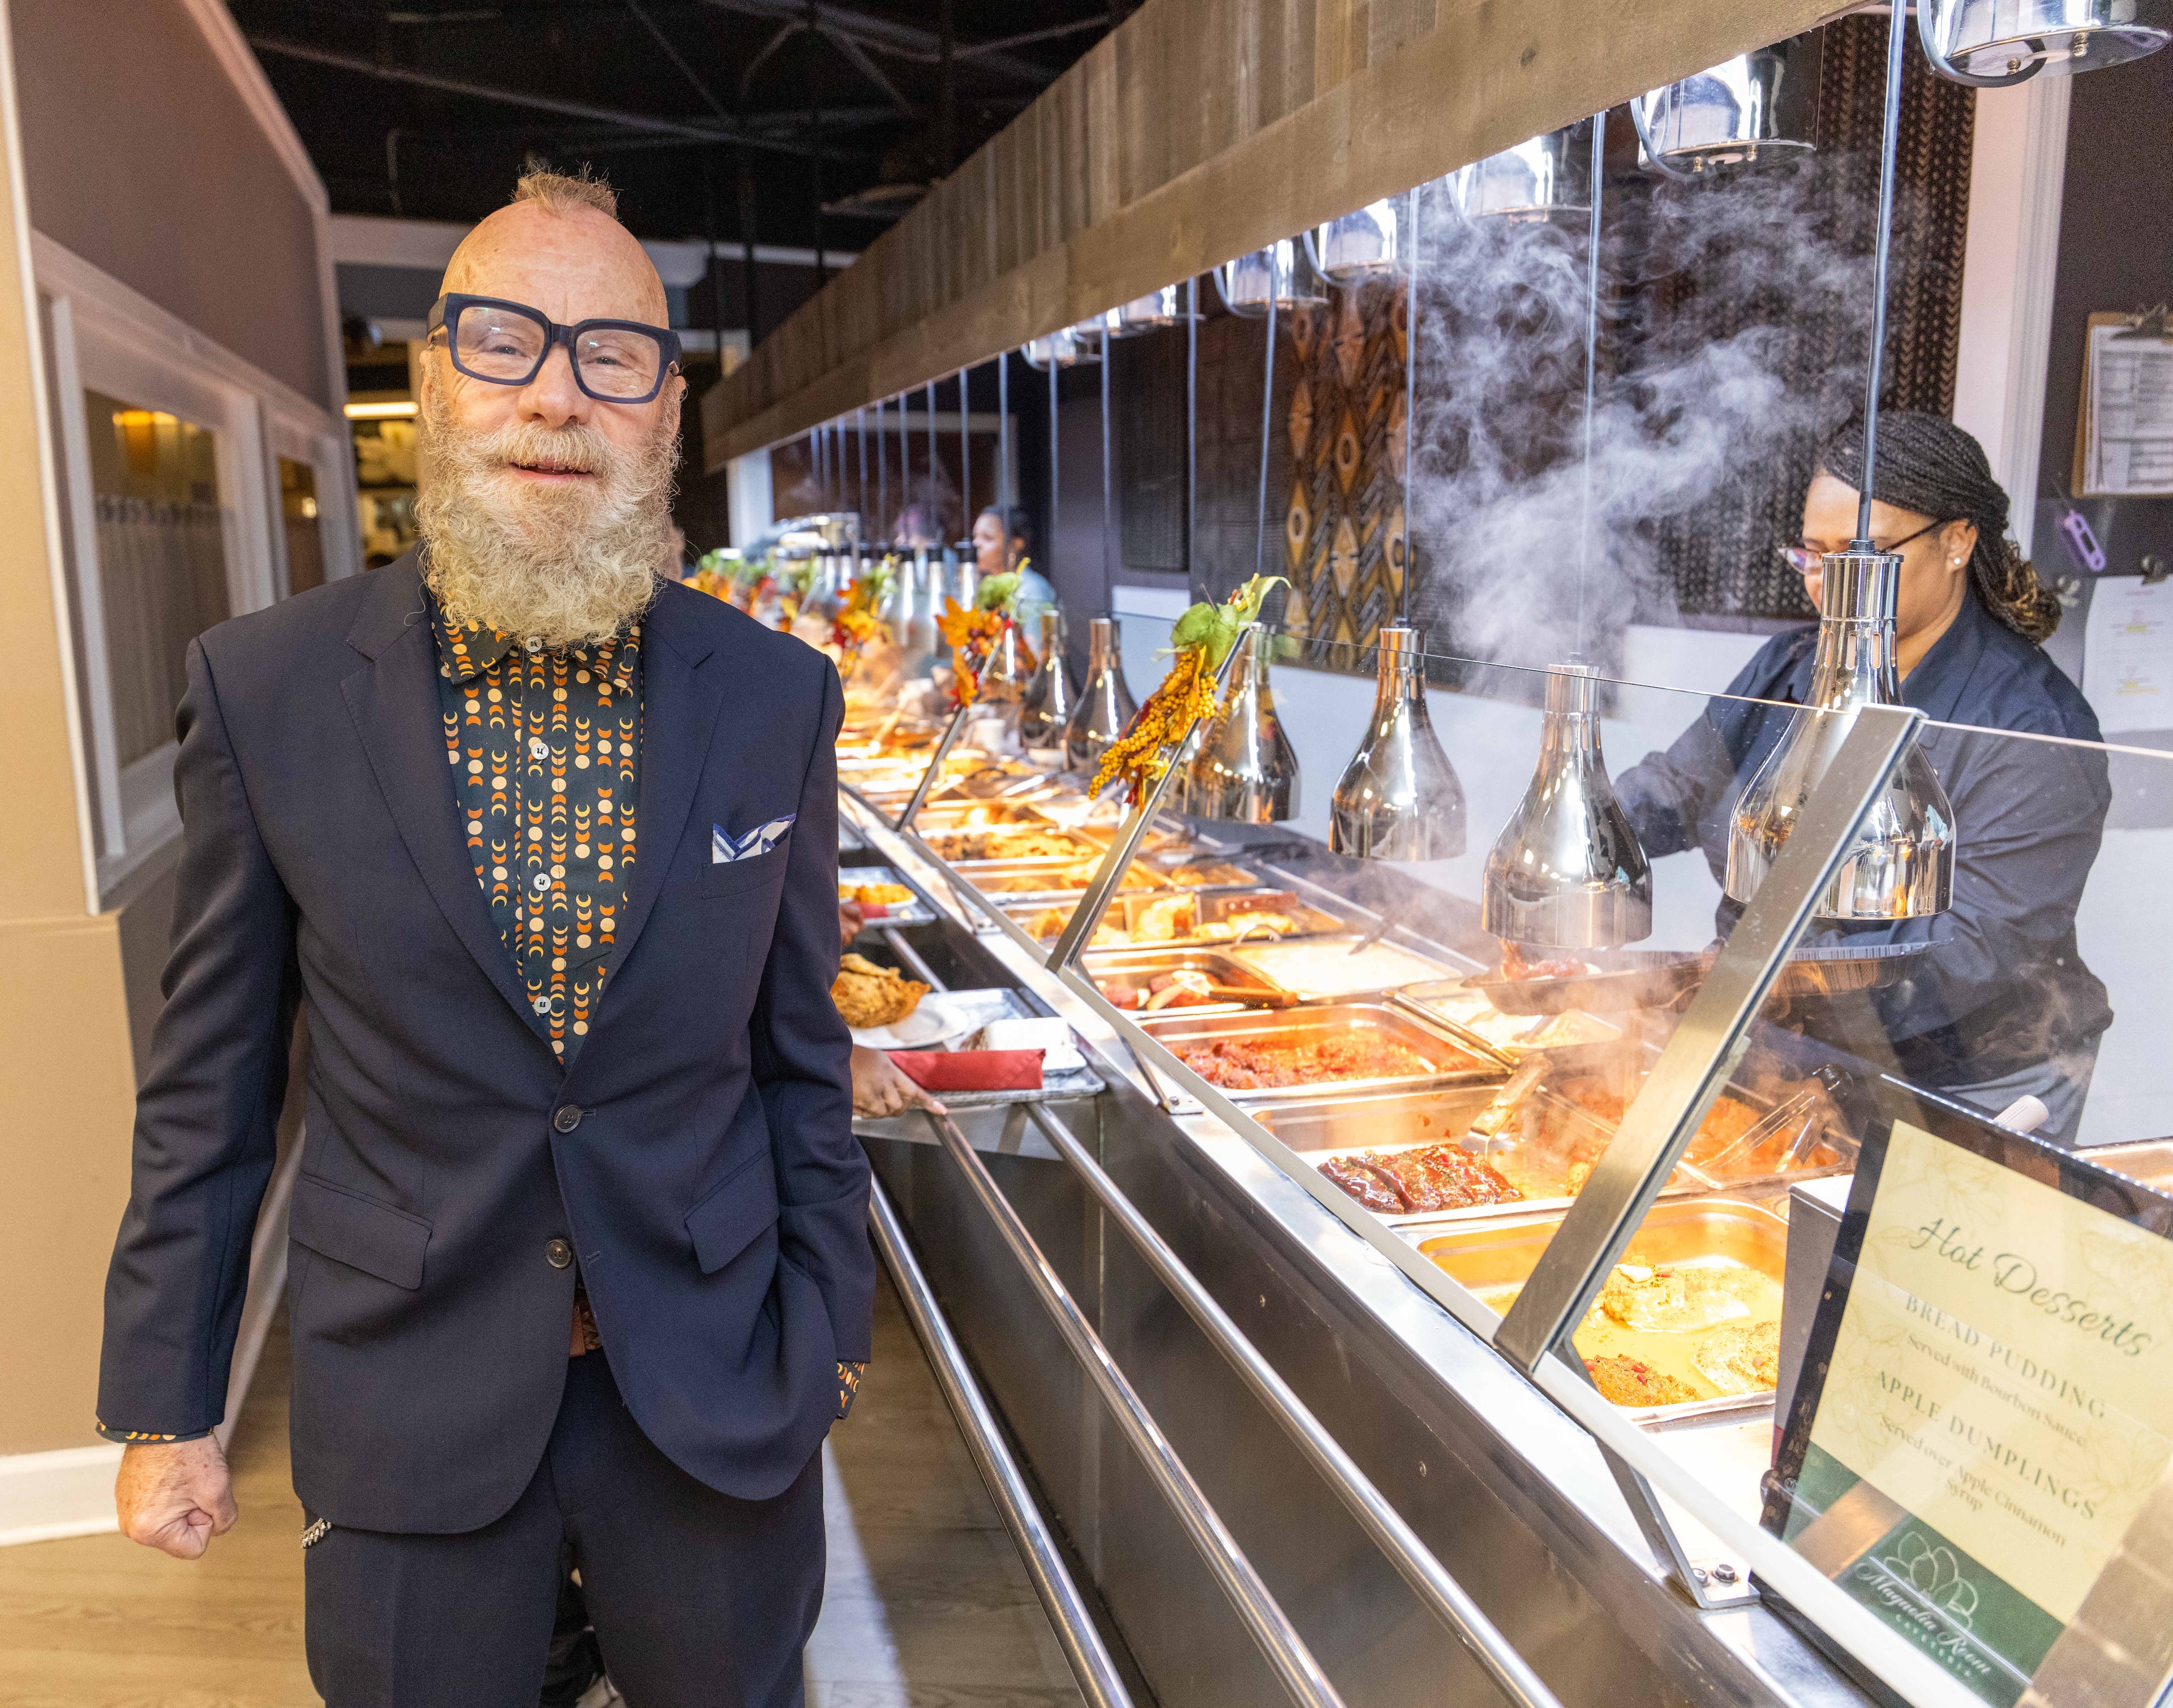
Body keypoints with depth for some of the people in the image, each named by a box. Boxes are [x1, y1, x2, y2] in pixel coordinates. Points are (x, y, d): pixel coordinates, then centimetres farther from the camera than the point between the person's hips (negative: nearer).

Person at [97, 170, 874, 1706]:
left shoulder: (778, 695, -6)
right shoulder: (265, 686, -8)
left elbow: (800, 1046, 2)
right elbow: (211, 1075, -1)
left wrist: (829, 1318, 7)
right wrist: (166, 1405, 3)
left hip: (715, 1387, 1)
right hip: (407, 1404, 0)